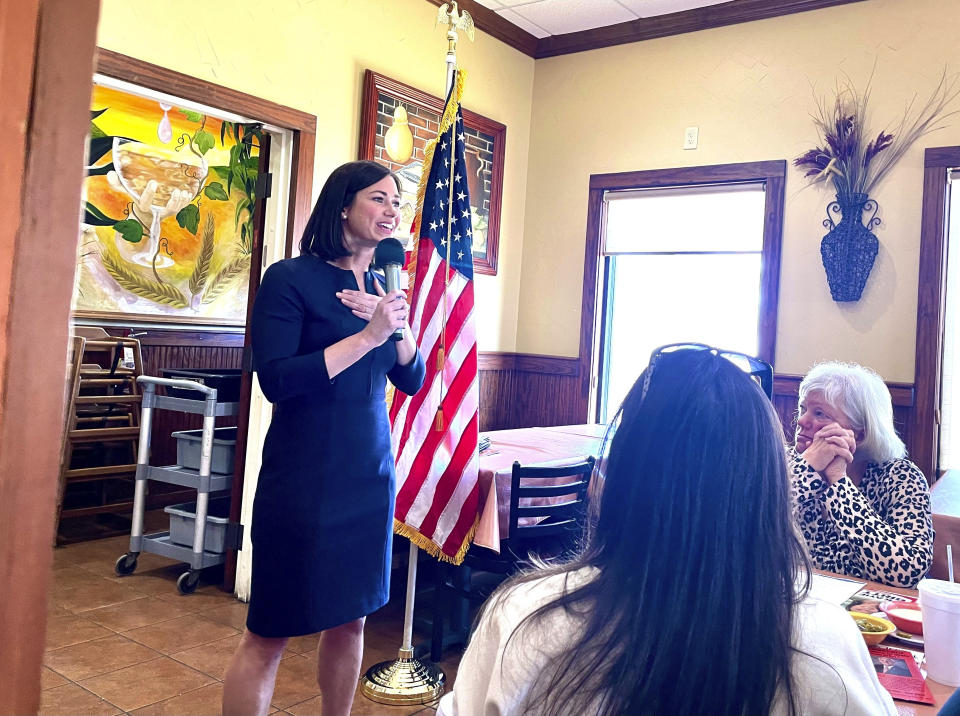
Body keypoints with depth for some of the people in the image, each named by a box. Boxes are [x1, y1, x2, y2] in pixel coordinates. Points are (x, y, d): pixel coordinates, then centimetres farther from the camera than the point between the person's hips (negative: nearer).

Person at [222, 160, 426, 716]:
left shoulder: (383, 287, 10)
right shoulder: (291, 278, -8)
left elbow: (413, 381, 11)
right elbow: (276, 379, -18)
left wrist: (401, 322, -6)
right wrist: (368, 335, -20)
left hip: (371, 471, 6)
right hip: (305, 476, -6)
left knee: (351, 618, 16)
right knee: (269, 634, 3)